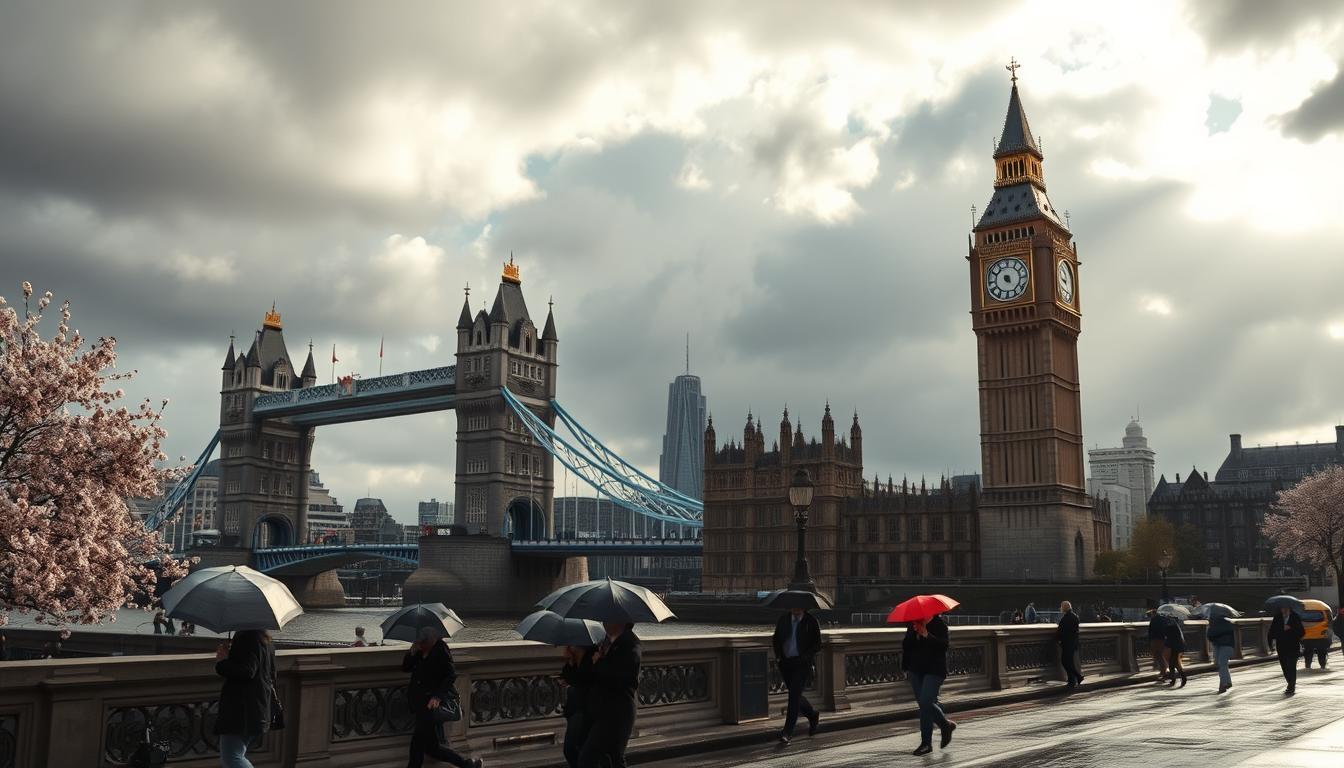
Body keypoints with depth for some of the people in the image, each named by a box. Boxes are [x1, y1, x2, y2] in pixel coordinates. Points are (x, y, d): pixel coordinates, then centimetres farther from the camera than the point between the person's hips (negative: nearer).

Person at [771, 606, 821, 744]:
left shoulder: (811, 621, -3)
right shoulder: (783, 619, 6)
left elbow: (817, 645, -2)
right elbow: (776, 639, 15)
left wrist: (805, 656, -16)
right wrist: (778, 655, -1)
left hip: (802, 664, -5)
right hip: (785, 663, 5)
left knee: (794, 695, -13)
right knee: (795, 695, 14)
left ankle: (787, 732, -11)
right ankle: (813, 716, 40)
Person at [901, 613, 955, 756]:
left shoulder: (939, 624, -6)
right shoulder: (913, 624, 9)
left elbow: (943, 646, -17)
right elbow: (905, 646, 11)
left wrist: (927, 635, -25)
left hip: (934, 670, -6)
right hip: (916, 670, 6)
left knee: (925, 703, -13)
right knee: (924, 703, 8)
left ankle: (926, 743, -3)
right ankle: (946, 725, 33)